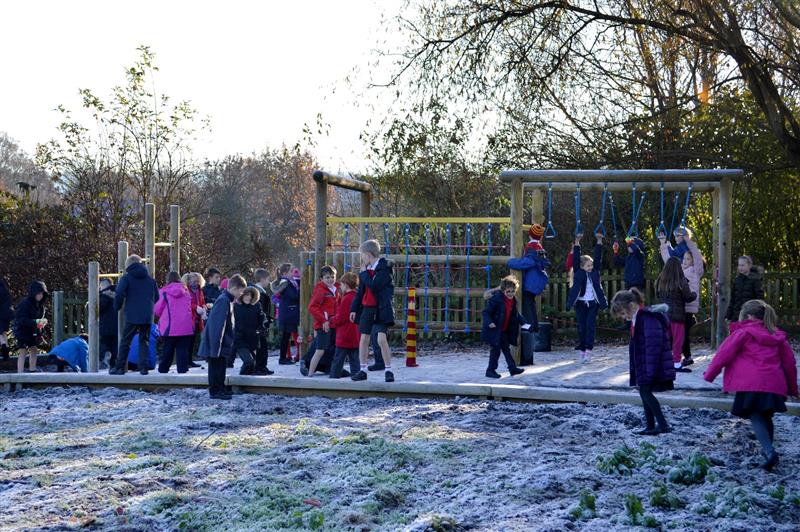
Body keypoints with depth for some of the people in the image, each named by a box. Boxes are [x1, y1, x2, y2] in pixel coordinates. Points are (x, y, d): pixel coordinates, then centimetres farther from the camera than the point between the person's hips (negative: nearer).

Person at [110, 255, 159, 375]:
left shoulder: (127, 278, -1)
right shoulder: (151, 279, 13)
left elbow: (119, 294, -12)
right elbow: (157, 297, 15)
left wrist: (117, 307, 3)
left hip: (132, 316, -4)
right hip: (147, 316, 4)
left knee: (125, 341, 3)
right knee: (144, 341, 9)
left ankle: (120, 367, 1)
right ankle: (143, 367, 0)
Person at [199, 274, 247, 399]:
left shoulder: (227, 300, 13)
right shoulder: (223, 301, -19)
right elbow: (218, 324, -23)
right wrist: (216, 345, -23)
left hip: (223, 343, 10)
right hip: (216, 342, -10)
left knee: (220, 366, 14)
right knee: (216, 366, -3)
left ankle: (220, 389, 21)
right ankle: (215, 390, 2)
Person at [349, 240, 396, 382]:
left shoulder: (384, 268, -11)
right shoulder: (366, 269, 11)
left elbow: (374, 286, -23)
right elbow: (360, 291, 17)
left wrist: (364, 272, -12)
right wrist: (354, 308, 14)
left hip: (381, 309, -7)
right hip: (366, 308, 7)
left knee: (381, 339, -14)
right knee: (364, 339, 7)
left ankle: (388, 370, -5)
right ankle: (363, 370, 16)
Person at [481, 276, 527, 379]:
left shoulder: (513, 300, 4)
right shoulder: (496, 299, -21)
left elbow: (515, 315, 19)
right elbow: (486, 312, -18)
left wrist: (523, 322, 7)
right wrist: (489, 322, -32)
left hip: (505, 331, 8)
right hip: (494, 330, -8)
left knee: (506, 349, 14)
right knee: (495, 350, -4)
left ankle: (512, 368, 19)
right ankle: (490, 370, 7)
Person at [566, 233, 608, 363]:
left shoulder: (595, 271, 5)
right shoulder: (578, 273, 0)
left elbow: (598, 257, 2)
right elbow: (576, 258, -6)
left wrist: (599, 242, -5)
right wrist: (577, 243, -13)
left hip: (593, 303, 1)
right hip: (581, 303, -1)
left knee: (590, 326, -5)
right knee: (582, 327, 4)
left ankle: (588, 351, -7)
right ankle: (582, 350, 11)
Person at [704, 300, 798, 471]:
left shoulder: (743, 333, 2)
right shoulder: (778, 335, 19)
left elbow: (724, 353, -1)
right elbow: (789, 361, 20)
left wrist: (710, 374, 10)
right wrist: (792, 387, 29)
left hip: (752, 384, -5)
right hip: (775, 384, 6)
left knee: (756, 418, -7)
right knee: (766, 417, 21)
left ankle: (769, 452, -26)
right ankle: (768, 450, 26)